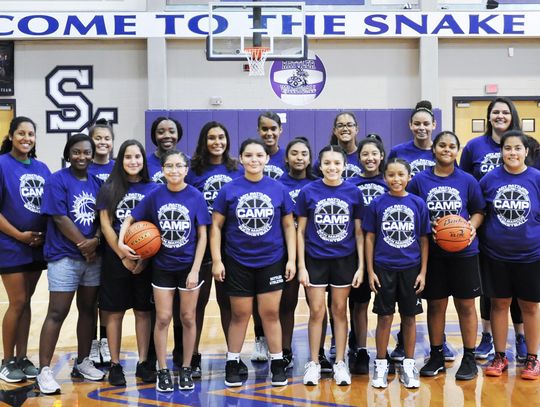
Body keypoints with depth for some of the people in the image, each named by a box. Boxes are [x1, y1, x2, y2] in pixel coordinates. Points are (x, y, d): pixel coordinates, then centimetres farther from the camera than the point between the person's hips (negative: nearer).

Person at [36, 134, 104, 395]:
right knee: (57, 313, -6)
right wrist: (83, 243, -12)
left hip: (93, 257, 6)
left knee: (88, 309, 11)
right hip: (64, 257, -6)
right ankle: (44, 370, -1)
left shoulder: (97, 183, 10)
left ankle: (82, 362, 24)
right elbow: (60, 218, -13)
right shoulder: (57, 180, -6)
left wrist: (95, 241, -13)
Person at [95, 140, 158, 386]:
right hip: (116, 259, -1)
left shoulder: (153, 189, 3)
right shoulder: (109, 189, 2)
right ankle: (115, 365, 13)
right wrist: (124, 256, -9)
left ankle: (143, 363, 16)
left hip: (146, 260, 1)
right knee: (114, 312, 3)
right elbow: (105, 226, -2)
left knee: (143, 311, 6)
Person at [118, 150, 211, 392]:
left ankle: (186, 369, 22)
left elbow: (202, 236, -6)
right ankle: (163, 371, 16)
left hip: (189, 266, -1)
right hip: (162, 266, 1)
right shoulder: (155, 196, -4)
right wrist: (121, 243, -12)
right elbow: (130, 219, 6)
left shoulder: (195, 197, -8)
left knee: (188, 318, 8)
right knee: (163, 318, 3)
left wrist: (195, 270, -11)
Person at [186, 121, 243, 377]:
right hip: (201, 242, -2)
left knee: (228, 299, 9)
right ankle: (194, 357, 13)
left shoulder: (238, 171, 7)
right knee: (198, 300, 5)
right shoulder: (193, 171, 0)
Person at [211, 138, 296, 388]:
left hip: (271, 262, 1)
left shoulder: (278, 189, 0)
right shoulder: (229, 190, -3)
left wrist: (292, 259, 0)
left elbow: (288, 226, 5)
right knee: (240, 314, 8)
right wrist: (216, 260, -5)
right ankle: (232, 364, 22)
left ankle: (277, 364, 19)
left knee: (270, 313, 6)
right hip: (238, 263, 0)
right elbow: (216, 226, 0)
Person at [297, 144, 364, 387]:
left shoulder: (354, 192, -3)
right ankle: (314, 363, 17)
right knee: (316, 311, 3)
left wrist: (361, 266, -2)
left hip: (345, 260, 1)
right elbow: (300, 231, -2)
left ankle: (340, 363, 20)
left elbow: (359, 232, 2)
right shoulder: (308, 192, -6)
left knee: (340, 310, 9)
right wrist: (301, 266, -5)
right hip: (315, 260, -1)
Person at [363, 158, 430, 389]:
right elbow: (369, 238, 2)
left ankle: (408, 365, 21)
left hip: (410, 268, 1)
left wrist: (423, 272, 1)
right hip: (383, 268, -1)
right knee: (384, 317, 6)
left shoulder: (418, 204, 1)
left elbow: (424, 240, 4)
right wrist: (370, 271, -2)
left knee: (409, 317, 9)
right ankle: (381, 365, 18)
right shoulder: (377, 204, -1)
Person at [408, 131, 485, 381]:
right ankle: (436, 356, 22)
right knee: (436, 304, 9)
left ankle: (469, 358, 18)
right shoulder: (419, 180, 0)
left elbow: (478, 211, 7)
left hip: (463, 251, 0)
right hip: (432, 252, 0)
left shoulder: (467, 180, 0)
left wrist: (473, 226, -12)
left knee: (466, 304, 6)